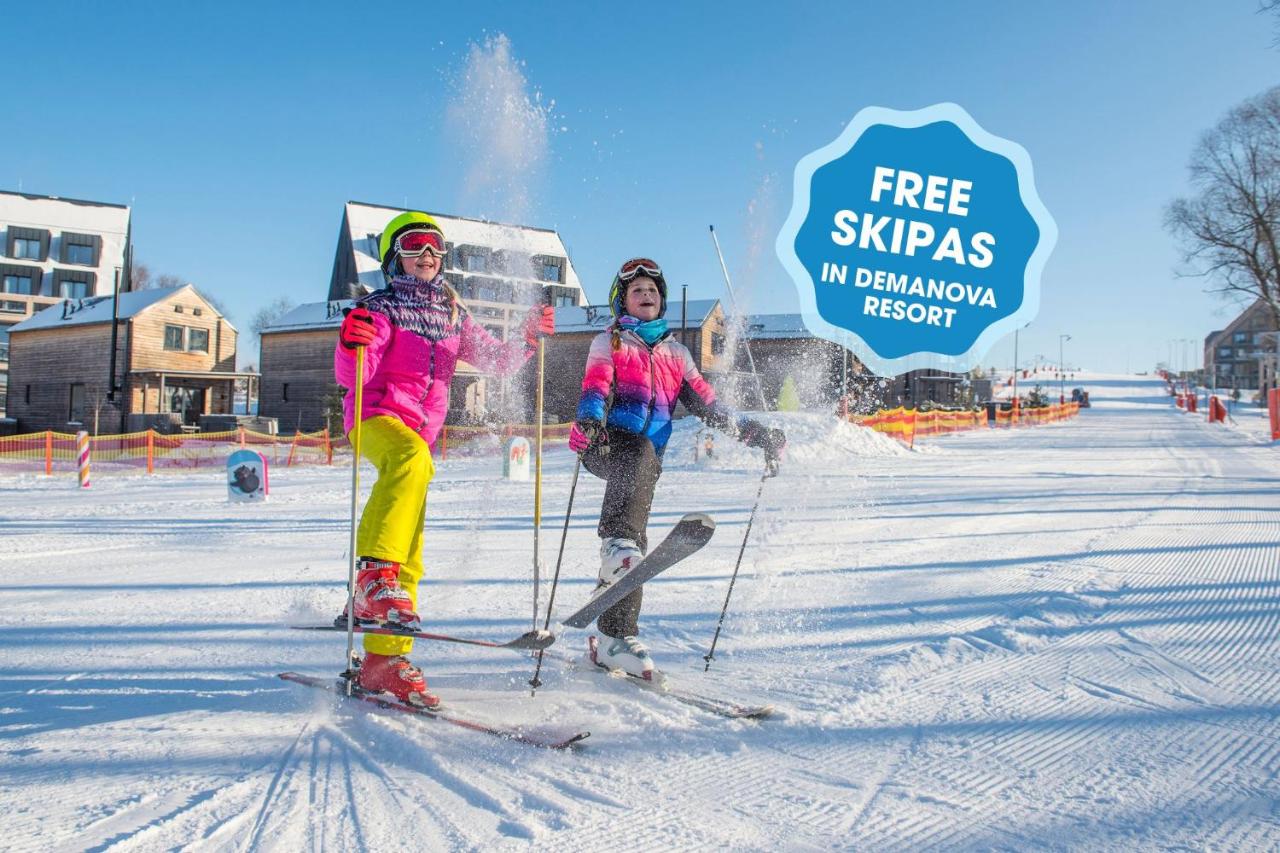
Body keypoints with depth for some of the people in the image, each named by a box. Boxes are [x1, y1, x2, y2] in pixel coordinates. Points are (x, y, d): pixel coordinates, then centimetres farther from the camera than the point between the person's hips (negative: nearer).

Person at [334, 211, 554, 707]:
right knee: (412, 458, -41)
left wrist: (528, 338, 2)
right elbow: (351, 376, -11)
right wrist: (350, 346, -32)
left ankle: (384, 661, 10)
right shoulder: (381, 308, 1)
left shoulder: (453, 316, 18)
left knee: (410, 559, 4)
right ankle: (374, 577, -47)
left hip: (420, 430, 6)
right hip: (377, 415, -6)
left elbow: (497, 361, 19)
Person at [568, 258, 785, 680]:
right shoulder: (609, 341, 15)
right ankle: (617, 542, -52)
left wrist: (754, 434, 13)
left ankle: (614, 638, -1)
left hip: (647, 459, 4)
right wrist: (587, 420, -26)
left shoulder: (675, 352, 26)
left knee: (630, 551, -5)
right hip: (609, 444, -3)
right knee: (639, 450, -39)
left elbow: (706, 403, 23)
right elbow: (595, 387, -3)